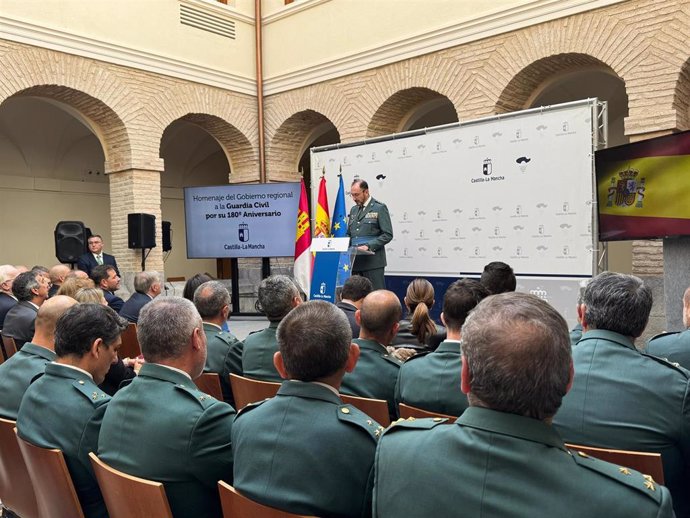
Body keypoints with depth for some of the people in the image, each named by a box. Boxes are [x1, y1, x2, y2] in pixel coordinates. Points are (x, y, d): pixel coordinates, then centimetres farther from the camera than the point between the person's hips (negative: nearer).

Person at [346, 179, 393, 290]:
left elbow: (387, 235, -8)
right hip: (355, 261, 6)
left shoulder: (379, 208, -1)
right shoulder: (353, 210, 19)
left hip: (373, 261, -6)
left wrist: (369, 246, -17)